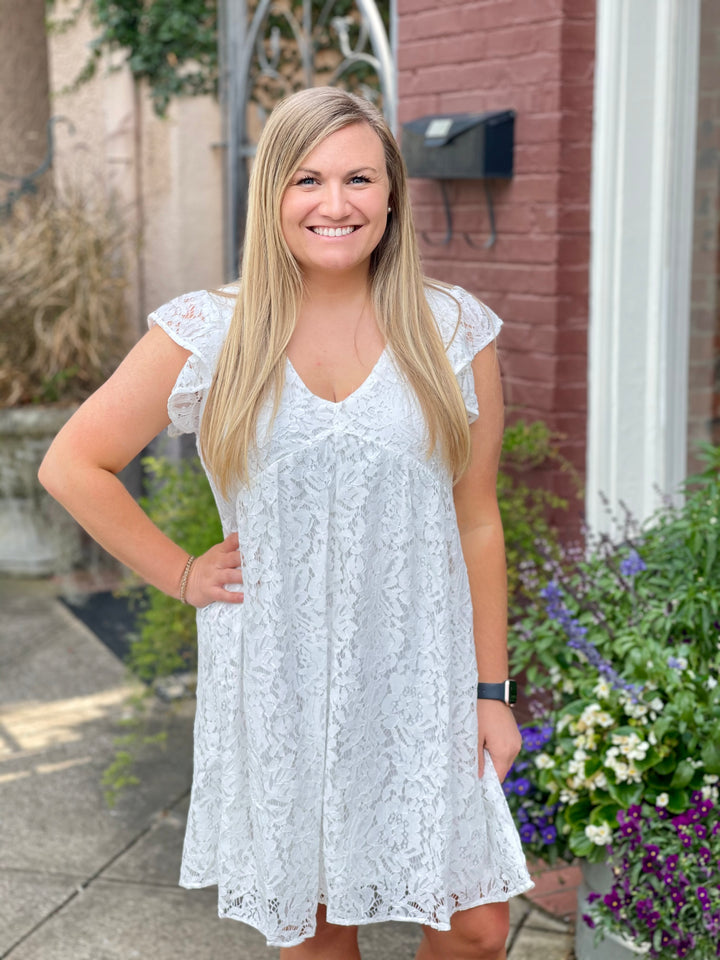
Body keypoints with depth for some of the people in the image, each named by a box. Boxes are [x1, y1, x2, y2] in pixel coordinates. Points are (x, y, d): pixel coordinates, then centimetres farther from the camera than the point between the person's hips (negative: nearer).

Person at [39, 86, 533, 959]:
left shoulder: (453, 332, -2)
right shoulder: (209, 333, -5)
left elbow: (475, 522, 2)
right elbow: (73, 466, 2)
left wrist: (492, 690, 3)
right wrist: (182, 575, -2)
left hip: (419, 680, 1)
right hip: (277, 682, 0)